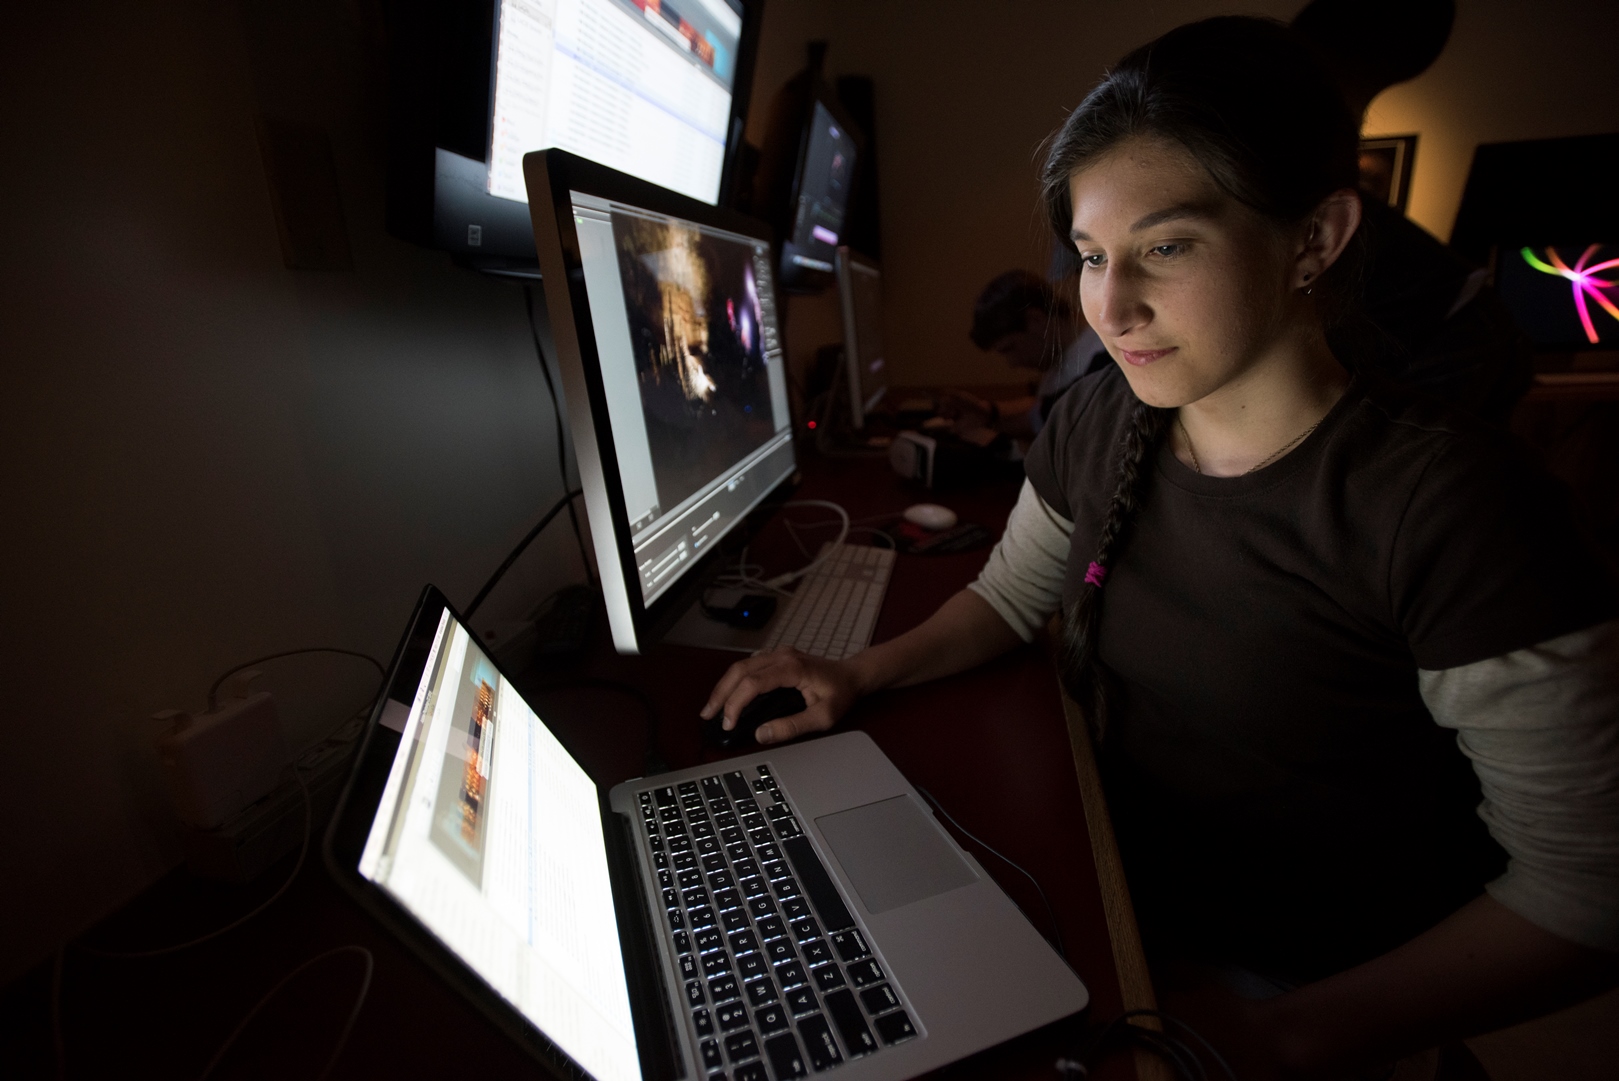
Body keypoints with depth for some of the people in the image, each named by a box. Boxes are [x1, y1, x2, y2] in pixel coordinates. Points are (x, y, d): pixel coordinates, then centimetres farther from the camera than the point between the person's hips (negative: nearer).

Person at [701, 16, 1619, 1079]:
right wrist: (860, 674, -9)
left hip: (1303, 995, -4)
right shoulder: (1094, 425, -8)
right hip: (1097, 889, 4)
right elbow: (1012, 595, 5)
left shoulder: (1450, 502, -24)